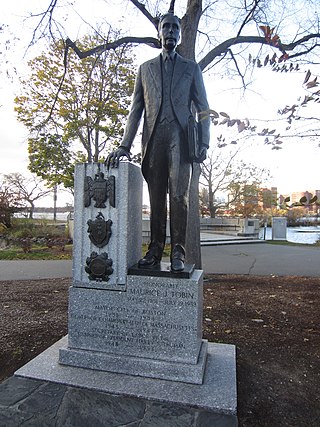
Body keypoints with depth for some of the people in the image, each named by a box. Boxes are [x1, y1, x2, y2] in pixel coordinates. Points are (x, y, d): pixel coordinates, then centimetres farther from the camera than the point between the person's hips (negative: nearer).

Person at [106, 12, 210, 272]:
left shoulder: (191, 68, 20)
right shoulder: (145, 68, 23)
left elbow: (203, 109, 12)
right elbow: (136, 110, 14)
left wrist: (204, 143, -4)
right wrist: (125, 145, 2)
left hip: (181, 137, -1)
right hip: (153, 138, 2)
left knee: (179, 195, -12)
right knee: (156, 198, -1)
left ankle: (178, 253, -8)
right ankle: (155, 251, 3)